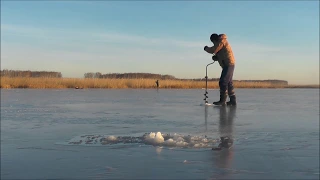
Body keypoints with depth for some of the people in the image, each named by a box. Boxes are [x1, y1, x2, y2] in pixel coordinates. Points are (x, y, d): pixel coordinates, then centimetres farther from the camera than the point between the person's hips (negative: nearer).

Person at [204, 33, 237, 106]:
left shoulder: (221, 41, -11)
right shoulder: (222, 42, 22)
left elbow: (213, 50, -19)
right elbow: (220, 55, 26)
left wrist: (206, 48, 1)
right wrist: (215, 57, 5)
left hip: (228, 64, -11)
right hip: (230, 65, 11)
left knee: (223, 82, -12)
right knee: (229, 83, 13)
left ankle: (222, 101, -12)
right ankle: (233, 101, 16)